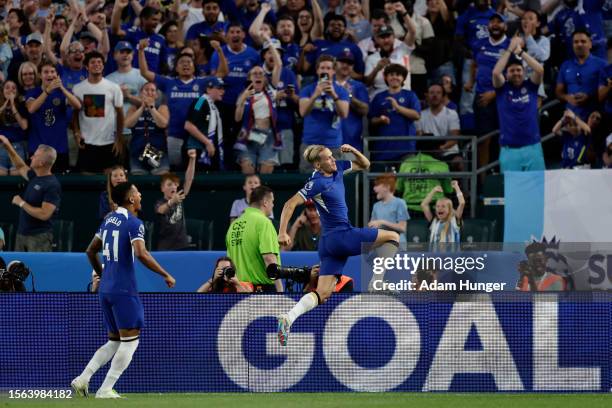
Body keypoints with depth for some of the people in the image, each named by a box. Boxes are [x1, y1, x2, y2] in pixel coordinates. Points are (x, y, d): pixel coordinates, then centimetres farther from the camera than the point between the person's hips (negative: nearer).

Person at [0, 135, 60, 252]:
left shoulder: (52, 185, -17)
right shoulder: (35, 176, 9)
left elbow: (44, 214, -24)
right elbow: (21, 167, 32)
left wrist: (22, 203, -14)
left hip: (39, 237, -9)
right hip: (22, 234, 9)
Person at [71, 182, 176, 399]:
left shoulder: (108, 220, 14)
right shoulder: (133, 223, -11)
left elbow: (91, 251, 21)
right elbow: (141, 254, -24)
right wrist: (166, 275, -17)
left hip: (106, 289, 8)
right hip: (124, 290, -8)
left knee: (114, 341, 16)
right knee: (130, 341, -1)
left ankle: (82, 379, 4)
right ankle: (105, 390, -5)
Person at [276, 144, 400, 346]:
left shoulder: (337, 169, 10)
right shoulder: (317, 183, -14)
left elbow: (364, 164, 21)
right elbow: (290, 204, -16)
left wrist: (353, 150, 1)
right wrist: (282, 232, -24)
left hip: (329, 242, 9)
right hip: (341, 236, -9)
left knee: (323, 294, 1)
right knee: (393, 237, -1)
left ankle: (288, 318, -14)